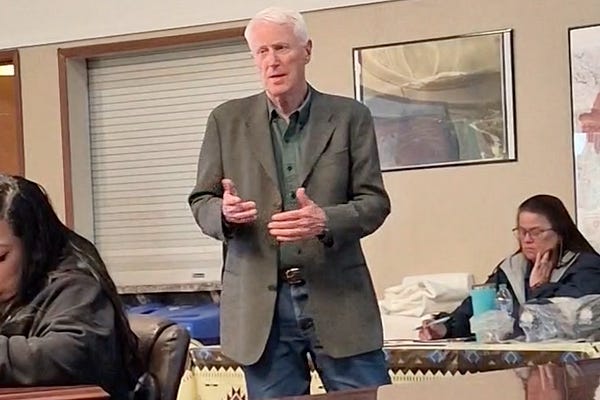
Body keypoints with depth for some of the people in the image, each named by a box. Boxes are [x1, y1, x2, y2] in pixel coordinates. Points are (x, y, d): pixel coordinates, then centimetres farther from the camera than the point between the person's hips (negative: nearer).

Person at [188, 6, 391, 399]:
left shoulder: (350, 117, 3)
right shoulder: (227, 120, 7)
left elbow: (375, 201, 0)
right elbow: (201, 200, 9)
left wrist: (325, 220, -20)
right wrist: (225, 212, -16)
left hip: (338, 297, -1)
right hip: (261, 302, 1)